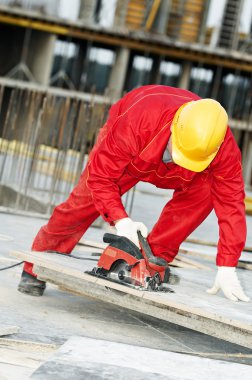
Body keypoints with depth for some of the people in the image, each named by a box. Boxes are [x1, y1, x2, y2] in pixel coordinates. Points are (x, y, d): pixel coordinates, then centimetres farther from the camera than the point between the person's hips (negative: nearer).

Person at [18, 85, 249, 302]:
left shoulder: (225, 149, -39)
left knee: (204, 191, -25)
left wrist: (226, 268, -37)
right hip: (126, 156, -2)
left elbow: (231, 204, -33)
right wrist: (121, 220, -48)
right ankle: (35, 270, 13)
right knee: (85, 201, -9)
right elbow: (100, 175, -35)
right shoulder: (135, 122, -46)